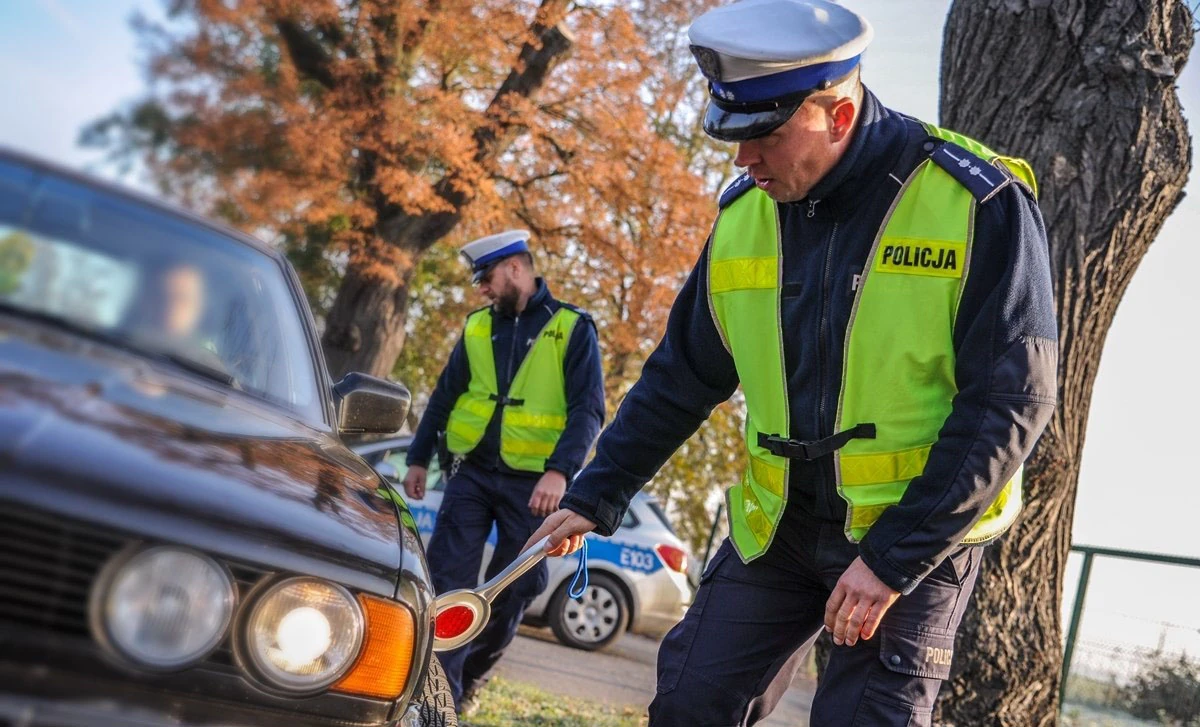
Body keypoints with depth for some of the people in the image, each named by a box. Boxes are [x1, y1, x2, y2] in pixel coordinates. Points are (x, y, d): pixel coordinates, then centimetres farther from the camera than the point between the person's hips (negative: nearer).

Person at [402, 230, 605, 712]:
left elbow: (587, 411, -11)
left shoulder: (573, 328, -3)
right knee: (447, 582, -7)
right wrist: (418, 459, 13)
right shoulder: (478, 327, 10)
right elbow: (444, 396, 17)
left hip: (531, 483, -3)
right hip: (472, 473, 3)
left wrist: (559, 471, -23)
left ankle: (468, 680, 25)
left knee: (511, 592, 5)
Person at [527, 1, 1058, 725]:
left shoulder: (979, 205, -17)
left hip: (919, 533, -4)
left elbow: (1010, 400, -17)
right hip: (777, 526, 5)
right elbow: (682, 377, 10)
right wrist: (597, 497, 10)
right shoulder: (743, 215, -1)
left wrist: (895, 559, -19)